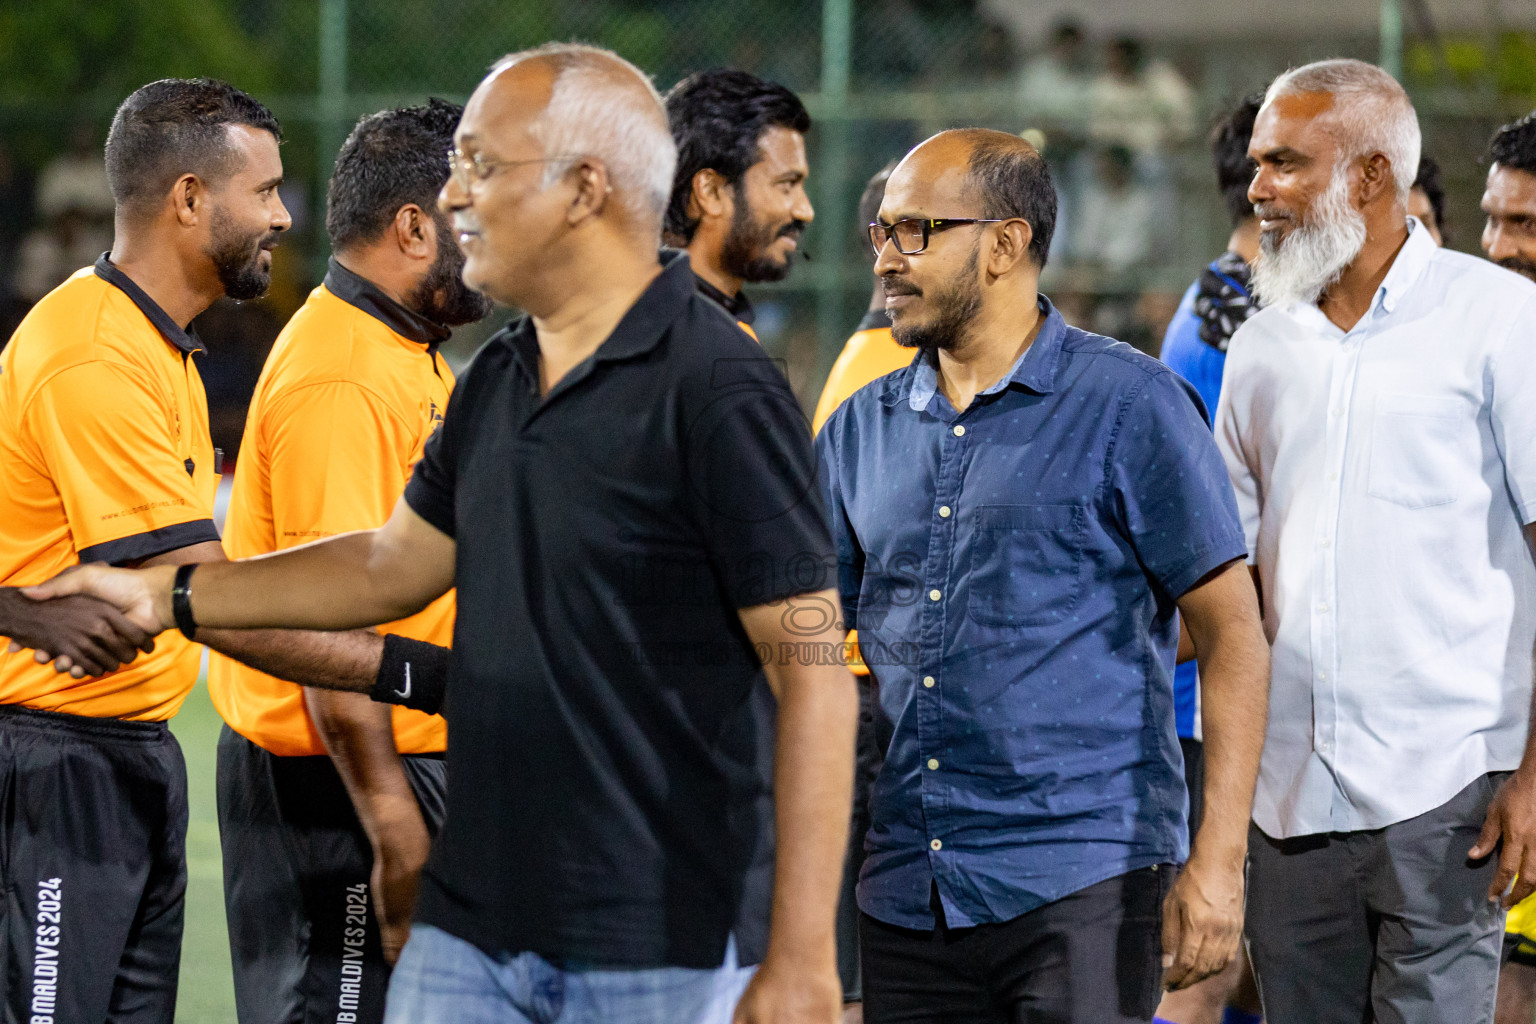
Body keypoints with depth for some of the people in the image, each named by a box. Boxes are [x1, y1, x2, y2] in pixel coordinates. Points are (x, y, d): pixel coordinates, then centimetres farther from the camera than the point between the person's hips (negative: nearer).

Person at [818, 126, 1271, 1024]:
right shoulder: (863, 429, 13)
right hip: (906, 897, 5)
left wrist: (1218, 861, -12)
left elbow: (1232, 631, -4)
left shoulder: (1127, 404, -2)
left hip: (1082, 882, -5)